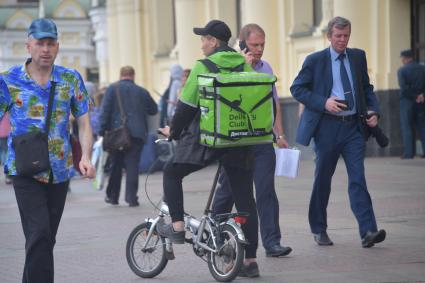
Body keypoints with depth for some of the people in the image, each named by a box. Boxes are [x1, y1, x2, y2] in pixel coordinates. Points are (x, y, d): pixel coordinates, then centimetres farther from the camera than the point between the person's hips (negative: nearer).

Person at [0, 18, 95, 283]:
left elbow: (84, 123, 4)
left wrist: (86, 157, -12)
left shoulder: (71, 79, 3)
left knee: (47, 238, 11)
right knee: (39, 235, -16)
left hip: (60, 171, 3)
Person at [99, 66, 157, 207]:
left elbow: (105, 111, -6)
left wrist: (102, 131, -5)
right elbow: (154, 110, 16)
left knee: (116, 165, 12)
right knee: (132, 166, 0)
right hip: (137, 134, 0)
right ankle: (132, 198, -6)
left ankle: (112, 196, 20)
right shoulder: (142, 91, 6)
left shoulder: (112, 89, 1)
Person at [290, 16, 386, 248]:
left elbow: (366, 88, 18)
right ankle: (319, 230, 22)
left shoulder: (358, 57, 10)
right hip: (327, 126, -2)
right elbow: (297, 89, -1)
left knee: (358, 178, -8)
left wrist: (373, 111, 2)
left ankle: (368, 231, -16)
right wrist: (323, 103, -14)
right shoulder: (315, 60, -1)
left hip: (353, 126, 2)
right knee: (323, 179, 8)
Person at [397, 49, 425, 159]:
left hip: (407, 100, -4)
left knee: (406, 127, 1)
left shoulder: (402, 70, -6)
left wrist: (414, 96, -8)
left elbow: (403, 87, -15)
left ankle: (408, 152, -5)